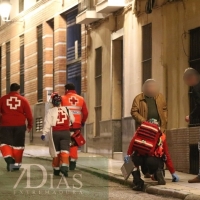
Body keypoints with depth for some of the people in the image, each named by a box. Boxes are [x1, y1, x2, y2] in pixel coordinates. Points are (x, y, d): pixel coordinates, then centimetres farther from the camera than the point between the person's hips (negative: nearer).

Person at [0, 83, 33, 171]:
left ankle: (9, 158, -19)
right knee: (18, 145, 11)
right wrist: (30, 125, 15)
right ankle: (16, 163, 14)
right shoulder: (23, 100, 3)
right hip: (20, 126, 0)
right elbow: (29, 114, 3)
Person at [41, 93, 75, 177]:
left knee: (56, 151, 11)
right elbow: (73, 120, 14)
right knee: (65, 151, -2)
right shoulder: (67, 110, 6)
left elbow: (47, 123, -10)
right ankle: (64, 166, -23)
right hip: (65, 132, 1)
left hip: (55, 133, -1)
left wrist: (44, 133, -9)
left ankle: (56, 169, 18)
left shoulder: (51, 111, -4)